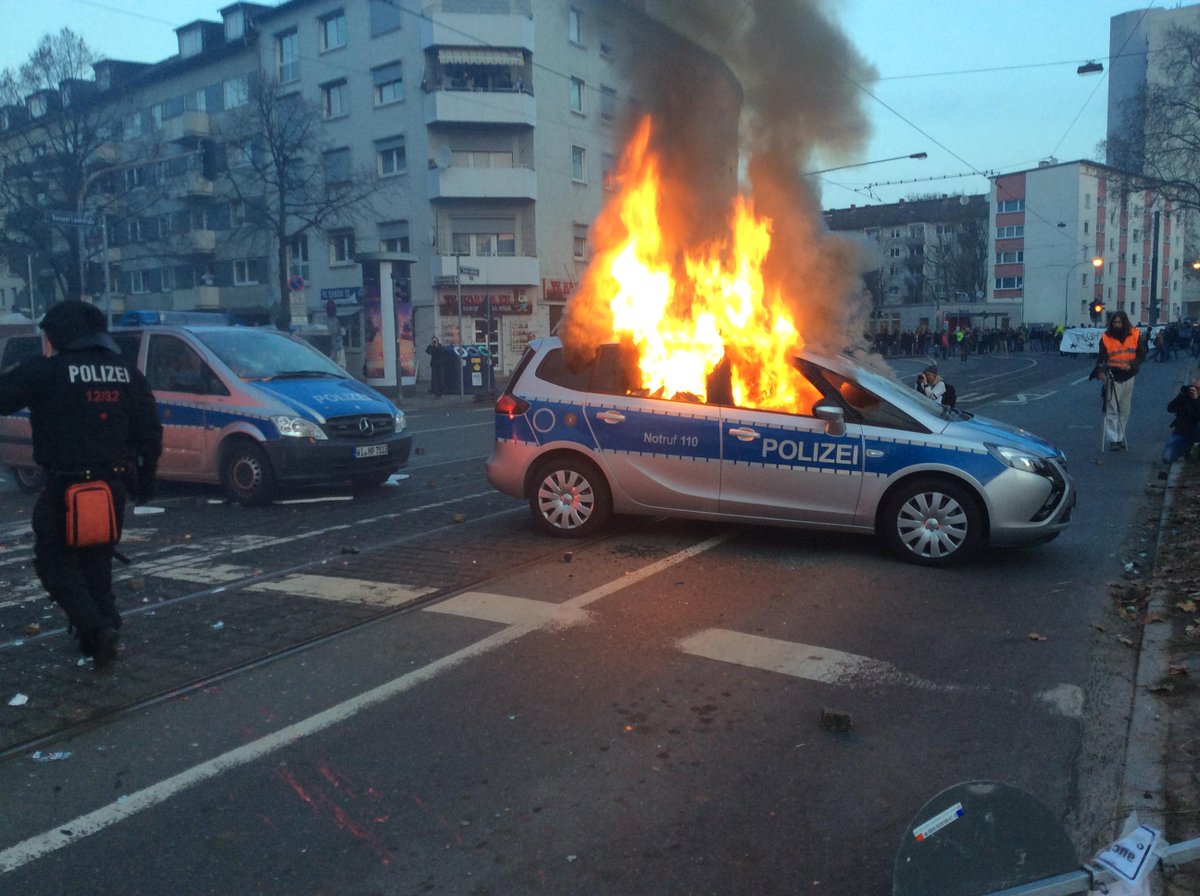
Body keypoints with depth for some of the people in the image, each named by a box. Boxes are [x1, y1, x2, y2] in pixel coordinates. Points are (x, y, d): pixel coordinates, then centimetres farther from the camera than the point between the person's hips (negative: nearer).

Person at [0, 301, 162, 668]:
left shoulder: (46, 371, -10)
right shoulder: (127, 372, 6)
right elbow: (150, 432, 7)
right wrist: (144, 479, 16)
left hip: (65, 486, -5)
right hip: (112, 485, 5)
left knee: (55, 562, 6)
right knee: (97, 562, 20)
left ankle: (94, 627, -11)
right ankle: (104, 629, 22)